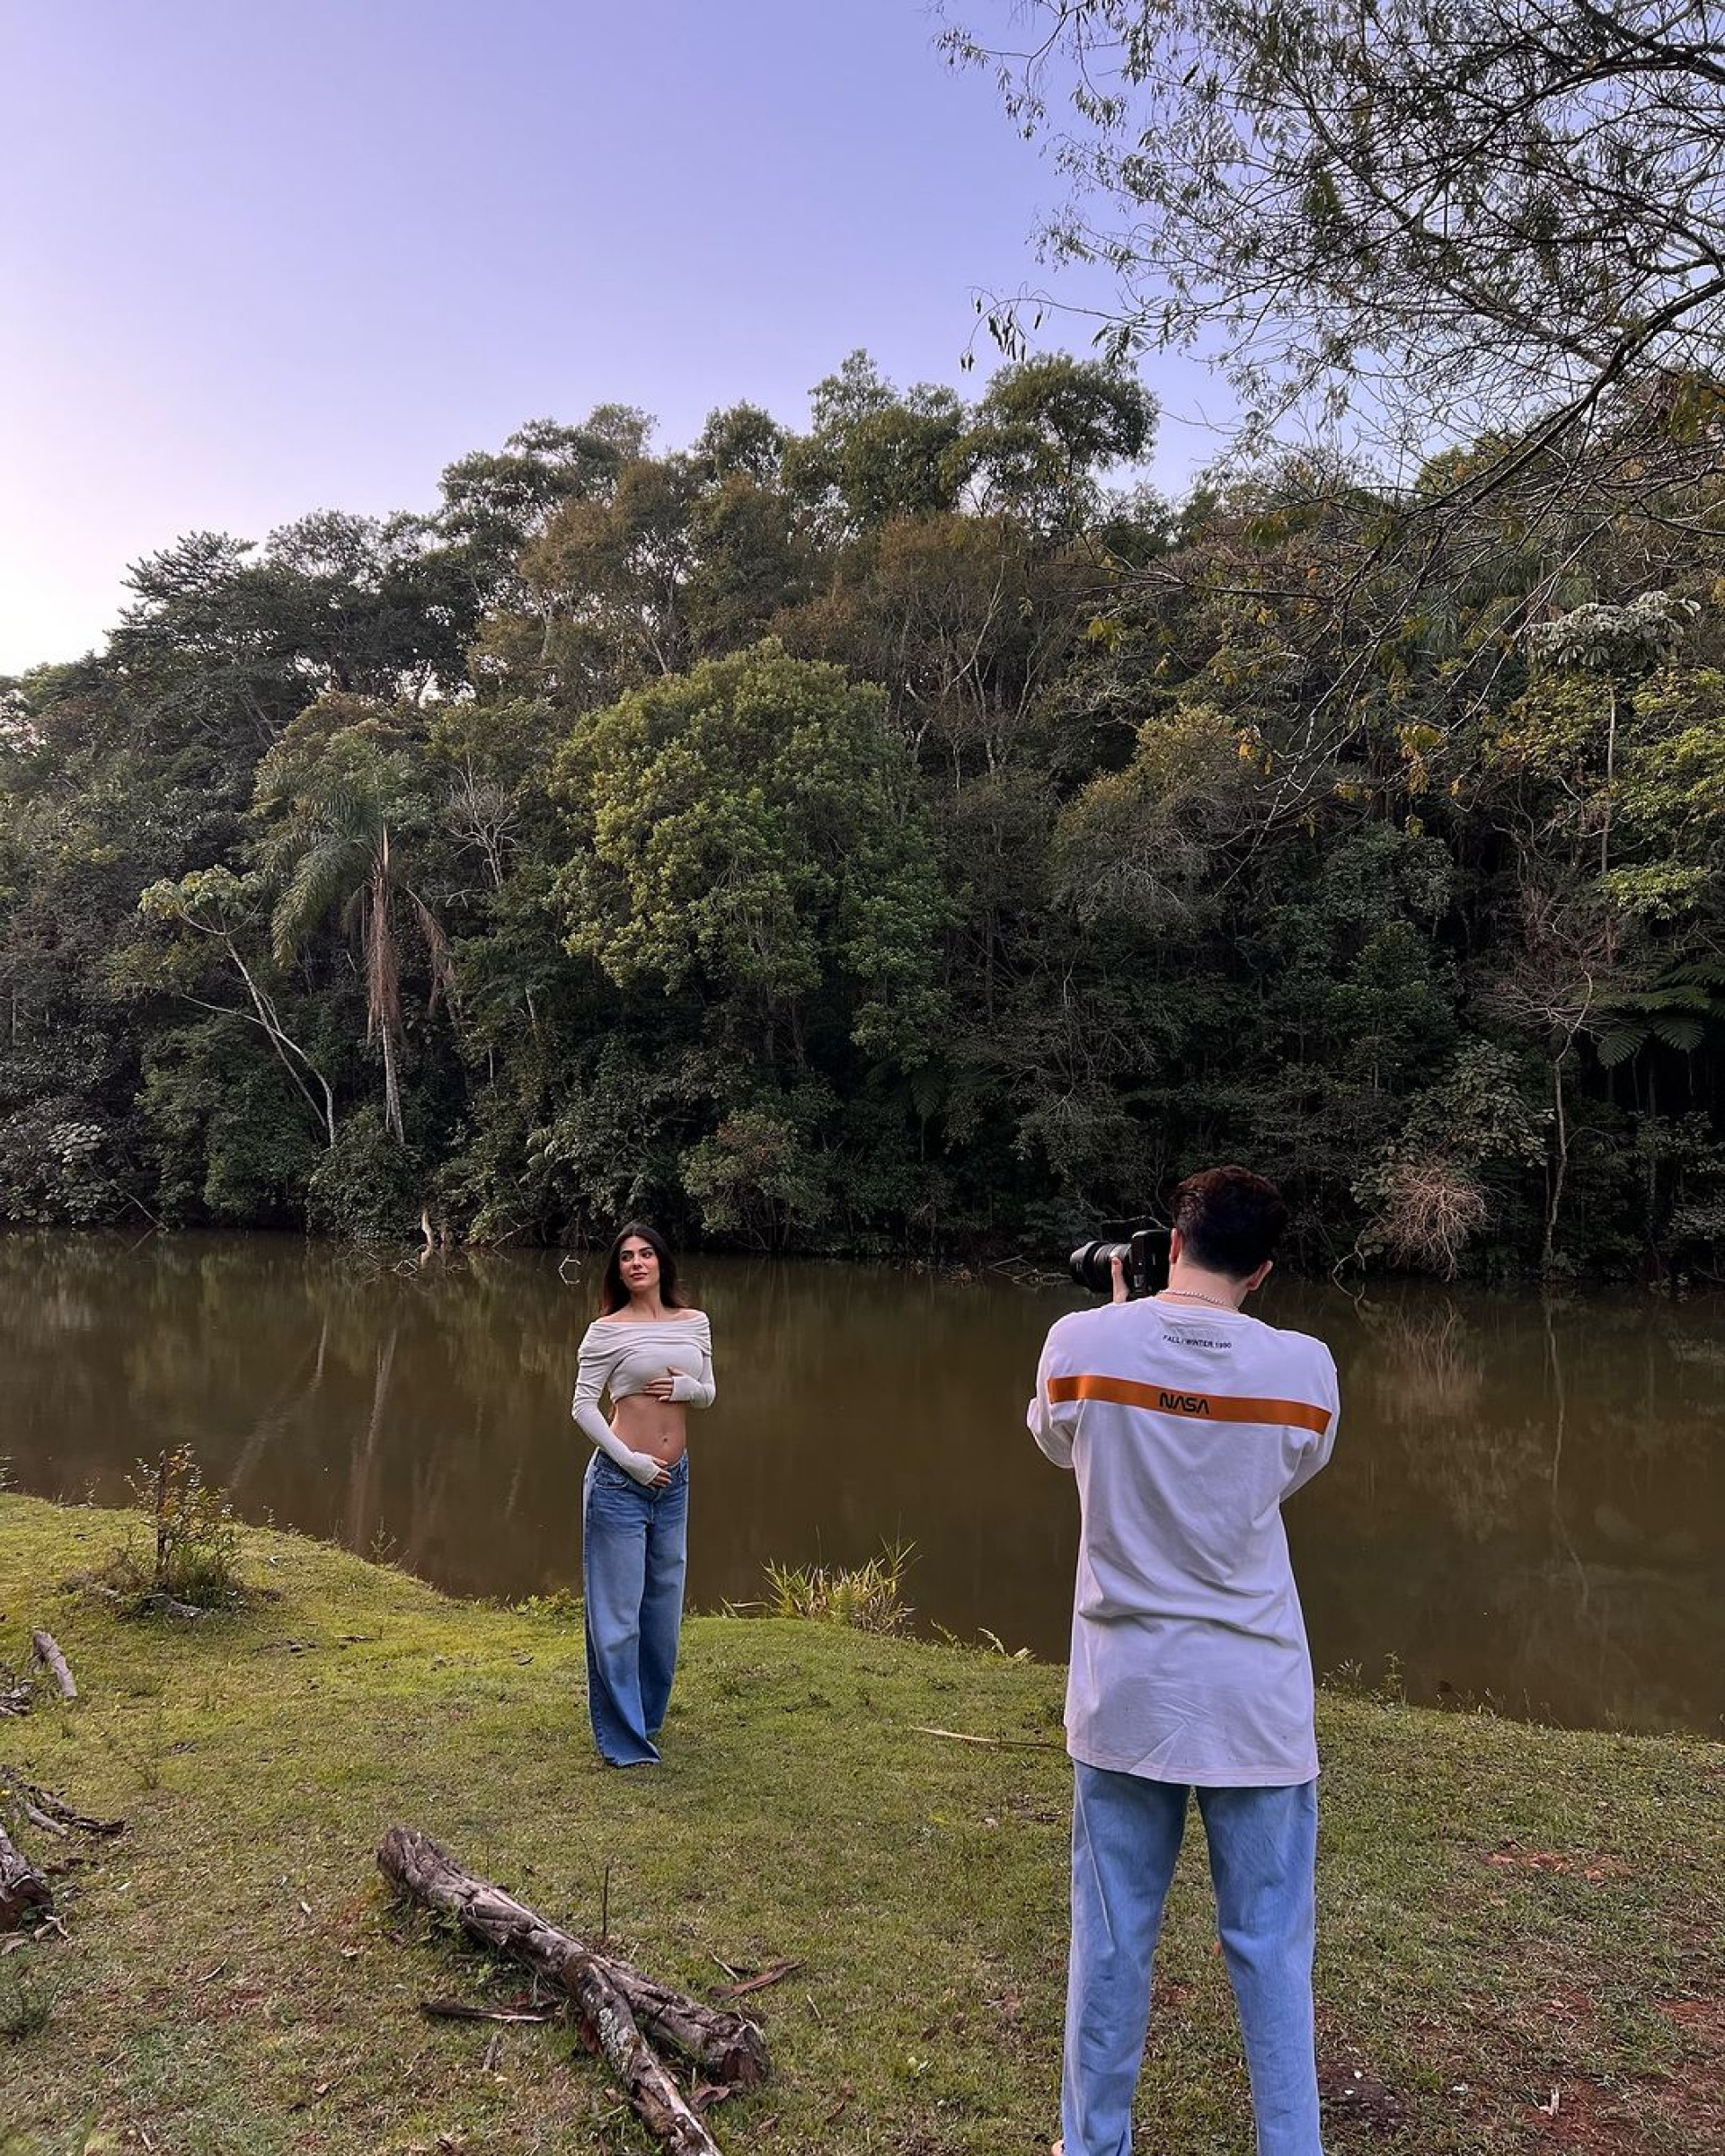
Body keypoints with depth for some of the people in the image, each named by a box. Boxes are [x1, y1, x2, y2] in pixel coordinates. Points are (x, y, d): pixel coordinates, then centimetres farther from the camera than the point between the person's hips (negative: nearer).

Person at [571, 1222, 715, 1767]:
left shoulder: (695, 1324, 7)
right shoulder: (606, 1330, -7)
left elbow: (708, 1395, 15)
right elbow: (583, 1406, -7)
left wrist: (687, 1387, -8)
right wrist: (629, 1460, -14)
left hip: (674, 1480, 5)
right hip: (620, 1479, -5)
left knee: (663, 1604, 16)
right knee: (617, 1611, 0)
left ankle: (647, 1715, 34)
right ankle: (623, 1740, 12)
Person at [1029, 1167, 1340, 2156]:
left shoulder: (1082, 1342, -11)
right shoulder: (1304, 1367, -11)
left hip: (1128, 1694, 1)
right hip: (1258, 1700, 0)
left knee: (1113, 1937, 14)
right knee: (1271, 1945, 13)